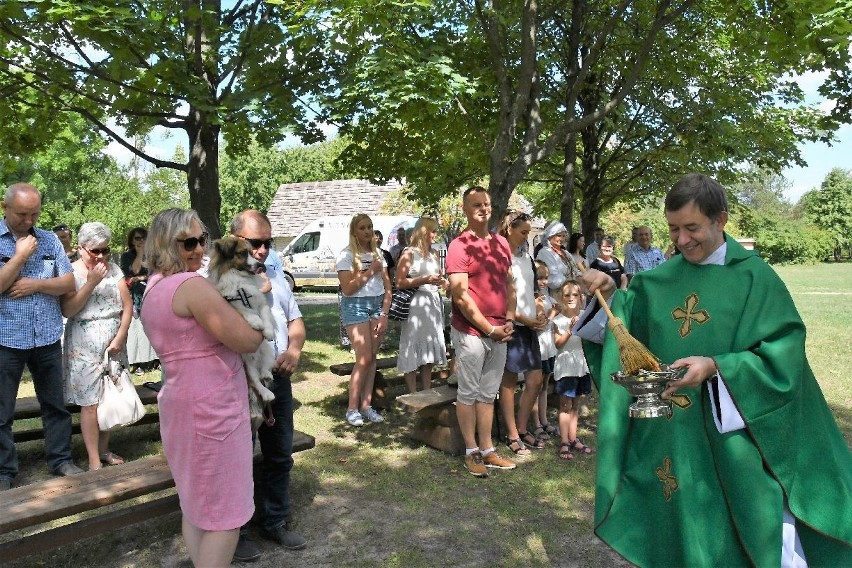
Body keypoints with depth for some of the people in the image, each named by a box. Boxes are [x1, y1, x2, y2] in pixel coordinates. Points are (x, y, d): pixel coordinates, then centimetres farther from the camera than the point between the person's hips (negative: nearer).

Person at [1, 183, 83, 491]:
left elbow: (69, 283, 2)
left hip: (47, 338, 3)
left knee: (55, 404, 12)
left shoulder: (50, 240, 5)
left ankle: (61, 460, 25)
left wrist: (36, 284, -12)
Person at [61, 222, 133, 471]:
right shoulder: (71, 272, -4)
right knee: (90, 403, -2)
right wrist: (91, 282, -19)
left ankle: (104, 449, 23)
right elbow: (67, 310, -14)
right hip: (85, 347, -3)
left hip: (114, 344, 4)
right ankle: (94, 460, 5)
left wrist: (119, 338, -6)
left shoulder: (113, 269, 5)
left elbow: (127, 306, 3)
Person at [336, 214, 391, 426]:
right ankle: (352, 408, 1)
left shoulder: (377, 254, 13)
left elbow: (387, 288, 11)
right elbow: (348, 288, -11)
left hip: (378, 305, 5)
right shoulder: (347, 255, -4)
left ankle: (366, 405, 10)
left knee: (372, 357, 2)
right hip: (355, 306, -5)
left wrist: (384, 315, 1)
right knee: (364, 358, -10)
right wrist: (370, 271, -11)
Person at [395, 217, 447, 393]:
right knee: (413, 352, -2)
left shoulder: (433, 255, 16)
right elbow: (399, 283, -11)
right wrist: (425, 280, -16)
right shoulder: (409, 253, -4)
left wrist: (442, 283, 8)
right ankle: (413, 396, 6)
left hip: (434, 303, 7)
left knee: (429, 352, 11)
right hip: (416, 304, -7)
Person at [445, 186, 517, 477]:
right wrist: (489, 328, -12)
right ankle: (471, 452, 16)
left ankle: (488, 450, 23)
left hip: (499, 332, 6)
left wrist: (509, 321, 4)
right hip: (471, 331, -6)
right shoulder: (459, 245, -10)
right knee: (469, 393, 4)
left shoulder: (502, 243, 12)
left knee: (488, 394, 14)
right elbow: (460, 295, -15)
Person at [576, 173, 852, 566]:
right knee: (685, 536, 16)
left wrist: (715, 368, -25)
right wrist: (608, 295, -9)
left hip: (733, 436, -4)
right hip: (672, 434, 4)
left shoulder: (754, 277, -8)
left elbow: (783, 355, -12)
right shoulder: (660, 280, 5)